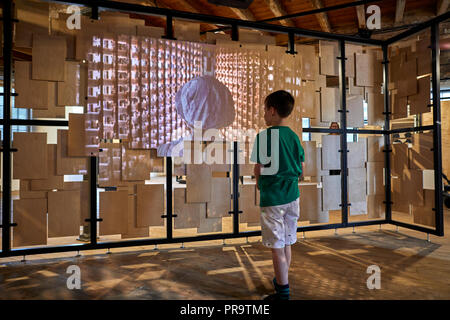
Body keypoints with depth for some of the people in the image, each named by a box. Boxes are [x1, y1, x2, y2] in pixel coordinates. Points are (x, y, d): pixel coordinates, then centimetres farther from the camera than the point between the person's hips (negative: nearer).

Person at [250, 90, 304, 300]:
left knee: (277, 247, 4)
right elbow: (300, 168, 10)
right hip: (292, 196, 7)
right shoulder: (294, 136, 6)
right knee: (286, 244, 19)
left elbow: (259, 168, -9)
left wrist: (259, 183, 10)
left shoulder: (264, 136, -12)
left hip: (272, 198, -7)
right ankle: (282, 282, 36)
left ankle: (283, 292, 15)